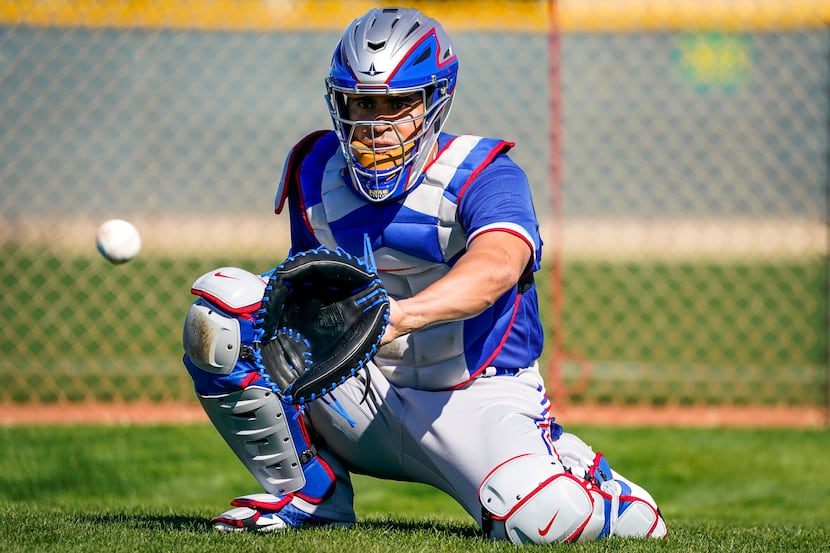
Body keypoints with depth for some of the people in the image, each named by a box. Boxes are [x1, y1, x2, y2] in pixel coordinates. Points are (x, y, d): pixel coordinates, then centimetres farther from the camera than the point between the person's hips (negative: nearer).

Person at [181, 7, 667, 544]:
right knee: (224, 300, -14)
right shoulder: (317, 174, 0)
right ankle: (312, 490, -1)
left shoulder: (484, 176, -18)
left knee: (542, 518, -33)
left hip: (476, 403, -4)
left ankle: (575, 468, 9)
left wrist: (401, 316, -58)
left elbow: (497, 267, -40)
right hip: (362, 392, 4)